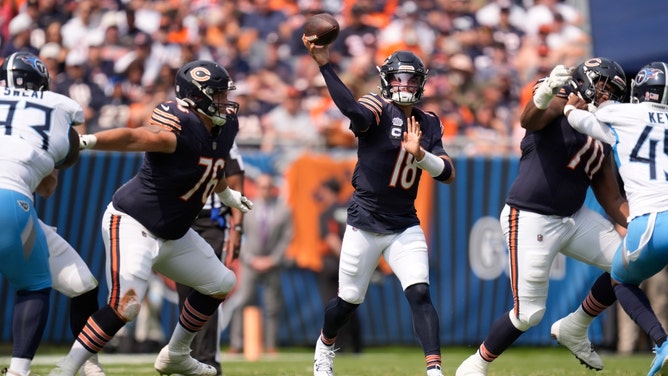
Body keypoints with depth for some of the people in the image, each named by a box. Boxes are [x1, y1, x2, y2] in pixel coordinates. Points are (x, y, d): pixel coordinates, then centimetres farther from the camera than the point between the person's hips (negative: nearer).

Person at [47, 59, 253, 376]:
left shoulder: (225, 126, 1)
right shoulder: (177, 130, -26)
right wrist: (88, 141, -61)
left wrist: (225, 193, 41)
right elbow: (133, 137, -44)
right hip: (133, 224, -10)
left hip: (173, 234, 10)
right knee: (126, 304, -25)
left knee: (220, 284, 19)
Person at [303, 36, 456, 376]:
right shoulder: (379, 109, -12)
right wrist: (324, 65, -46)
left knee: (420, 294, -13)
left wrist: (420, 154, -21)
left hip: (405, 226, 3)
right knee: (349, 300, 10)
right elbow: (354, 111, -36)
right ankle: (324, 347, 39)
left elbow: (448, 174, -2)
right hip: (365, 223, -3)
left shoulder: (428, 124, 4)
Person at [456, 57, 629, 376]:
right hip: (530, 221, -8)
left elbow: (612, 200, 16)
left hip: (573, 218, 8)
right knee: (529, 314, -6)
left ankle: (574, 330, 19)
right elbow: (529, 120, -34)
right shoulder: (562, 99, -10)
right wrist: (545, 95, -57)